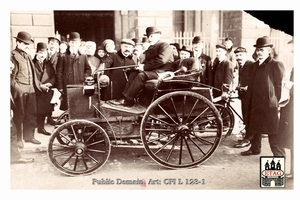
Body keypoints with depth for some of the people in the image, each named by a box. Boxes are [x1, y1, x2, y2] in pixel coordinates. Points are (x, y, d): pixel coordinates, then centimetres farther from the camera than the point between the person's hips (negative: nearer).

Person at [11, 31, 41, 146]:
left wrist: (38, 86, 16)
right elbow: (11, 75, -9)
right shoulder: (12, 55, -5)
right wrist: (15, 88, -15)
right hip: (19, 89, -7)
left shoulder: (28, 56, 17)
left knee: (31, 114, 10)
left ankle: (29, 136, 23)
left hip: (30, 89, 7)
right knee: (19, 115, 2)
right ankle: (19, 139, 13)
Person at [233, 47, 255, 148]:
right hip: (243, 93, 9)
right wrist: (239, 87, 3)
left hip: (249, 93, -8)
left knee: (248, 116, -5)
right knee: (245, 116, 13)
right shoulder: (240, 66, 16)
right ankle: (248, 135, 24)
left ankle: (247, 139, 1)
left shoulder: (251, 64, -11)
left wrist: (247, 87, -27)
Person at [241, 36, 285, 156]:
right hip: (256, 103, 7)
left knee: (273, 131, -2)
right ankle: (255, 148, 32)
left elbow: (279, 86, -10)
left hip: (270, 104, -7)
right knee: (255, 128, 17)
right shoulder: (255, 65, 13)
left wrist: (277, 102, -12)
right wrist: (251, 101, 10)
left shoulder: (276, 65, -8)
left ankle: (279, 155, 7)